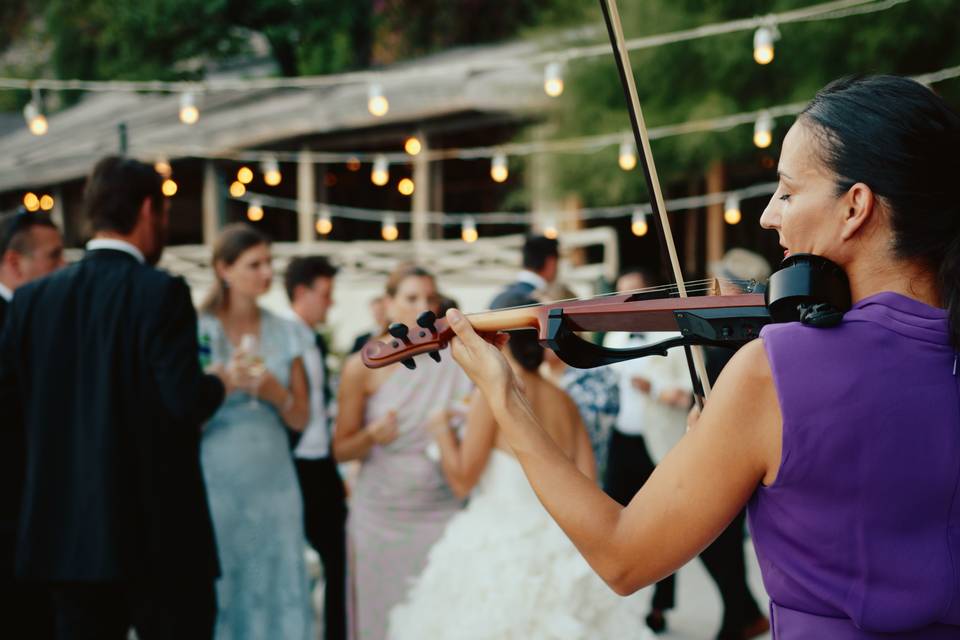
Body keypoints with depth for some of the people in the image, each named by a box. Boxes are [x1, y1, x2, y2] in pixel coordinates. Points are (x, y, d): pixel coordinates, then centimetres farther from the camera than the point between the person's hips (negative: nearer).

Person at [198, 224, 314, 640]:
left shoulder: (284, 332, 8)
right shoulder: (198, 332, -3)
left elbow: (300, 419, 11)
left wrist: (275, 391, -8)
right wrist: (224, 383, -16)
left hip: (274, 485, 4)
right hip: (216, 485, -4)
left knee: (277, 594, 4)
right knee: (218, 596, 0)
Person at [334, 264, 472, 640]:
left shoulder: (455, 362, 1)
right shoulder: (363, 367, -2)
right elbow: (341, 450, 0)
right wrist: (372, 436, -18)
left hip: (441, 513, 1)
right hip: (381, 516, -1)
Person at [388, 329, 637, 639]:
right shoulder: (565, 401, 6)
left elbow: (462, 481, -9)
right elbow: (587, 483, 6)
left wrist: (442, 429, 6)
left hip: (501, 548, -6)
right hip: (562, 550, 6)